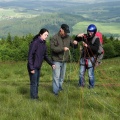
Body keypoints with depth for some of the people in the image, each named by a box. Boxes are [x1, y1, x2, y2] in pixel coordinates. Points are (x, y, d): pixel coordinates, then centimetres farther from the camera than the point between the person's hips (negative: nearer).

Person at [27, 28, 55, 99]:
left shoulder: (44, 44, 9)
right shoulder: (35, 43, -16)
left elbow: (45, 56, 19)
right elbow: (30, 55, -18)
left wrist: (51, 64, 12)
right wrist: (31, 68, -21)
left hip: (38, 67, 8)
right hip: (33, 67, -8)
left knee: (37, 83, 15)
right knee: (34, 83, -2)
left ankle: (36, 97, 25)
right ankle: (33, 98, 6)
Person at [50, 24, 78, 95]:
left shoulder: (68, 37, 6)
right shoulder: (55, 38, -11)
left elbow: (74, 46, 9)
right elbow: (53, 48, -21)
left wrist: (75, 43, -15)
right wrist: (63, 48, -29)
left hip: (64, 60, 6)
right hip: (57, 60, -6)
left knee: (62, 76, 16)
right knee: (56, 76, -6)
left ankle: (60, 87, 32)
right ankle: (56, 91, -2)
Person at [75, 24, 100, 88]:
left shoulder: (96, 39, -11)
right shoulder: (85, 36, 0)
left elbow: (96, 48, -24)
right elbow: (76, 40, 9)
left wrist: (87, 46, -34)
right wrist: (78, 36, -13)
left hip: (91, 58, -4)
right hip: (83, 57, 5)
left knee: (90, 74, -1)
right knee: (81, 73, 12)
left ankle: (91, 86, 16)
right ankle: (81, 85, 28)